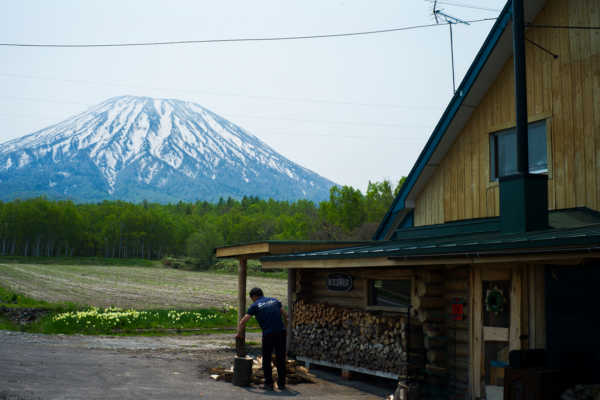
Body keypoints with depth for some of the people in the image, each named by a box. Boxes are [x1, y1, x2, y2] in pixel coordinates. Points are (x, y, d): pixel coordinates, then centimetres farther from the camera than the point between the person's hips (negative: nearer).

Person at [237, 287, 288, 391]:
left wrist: (239, 333, 21)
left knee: (266, 360, 11)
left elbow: (242, 322, 6)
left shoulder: (255, 305, 5)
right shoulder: (274, 300, 16)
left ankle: (269, 384, 11)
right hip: (281, 332, 4)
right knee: (281, 359, 12)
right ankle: (281, 383, 15)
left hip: (268, 334, -3)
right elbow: (285, 315, 17)